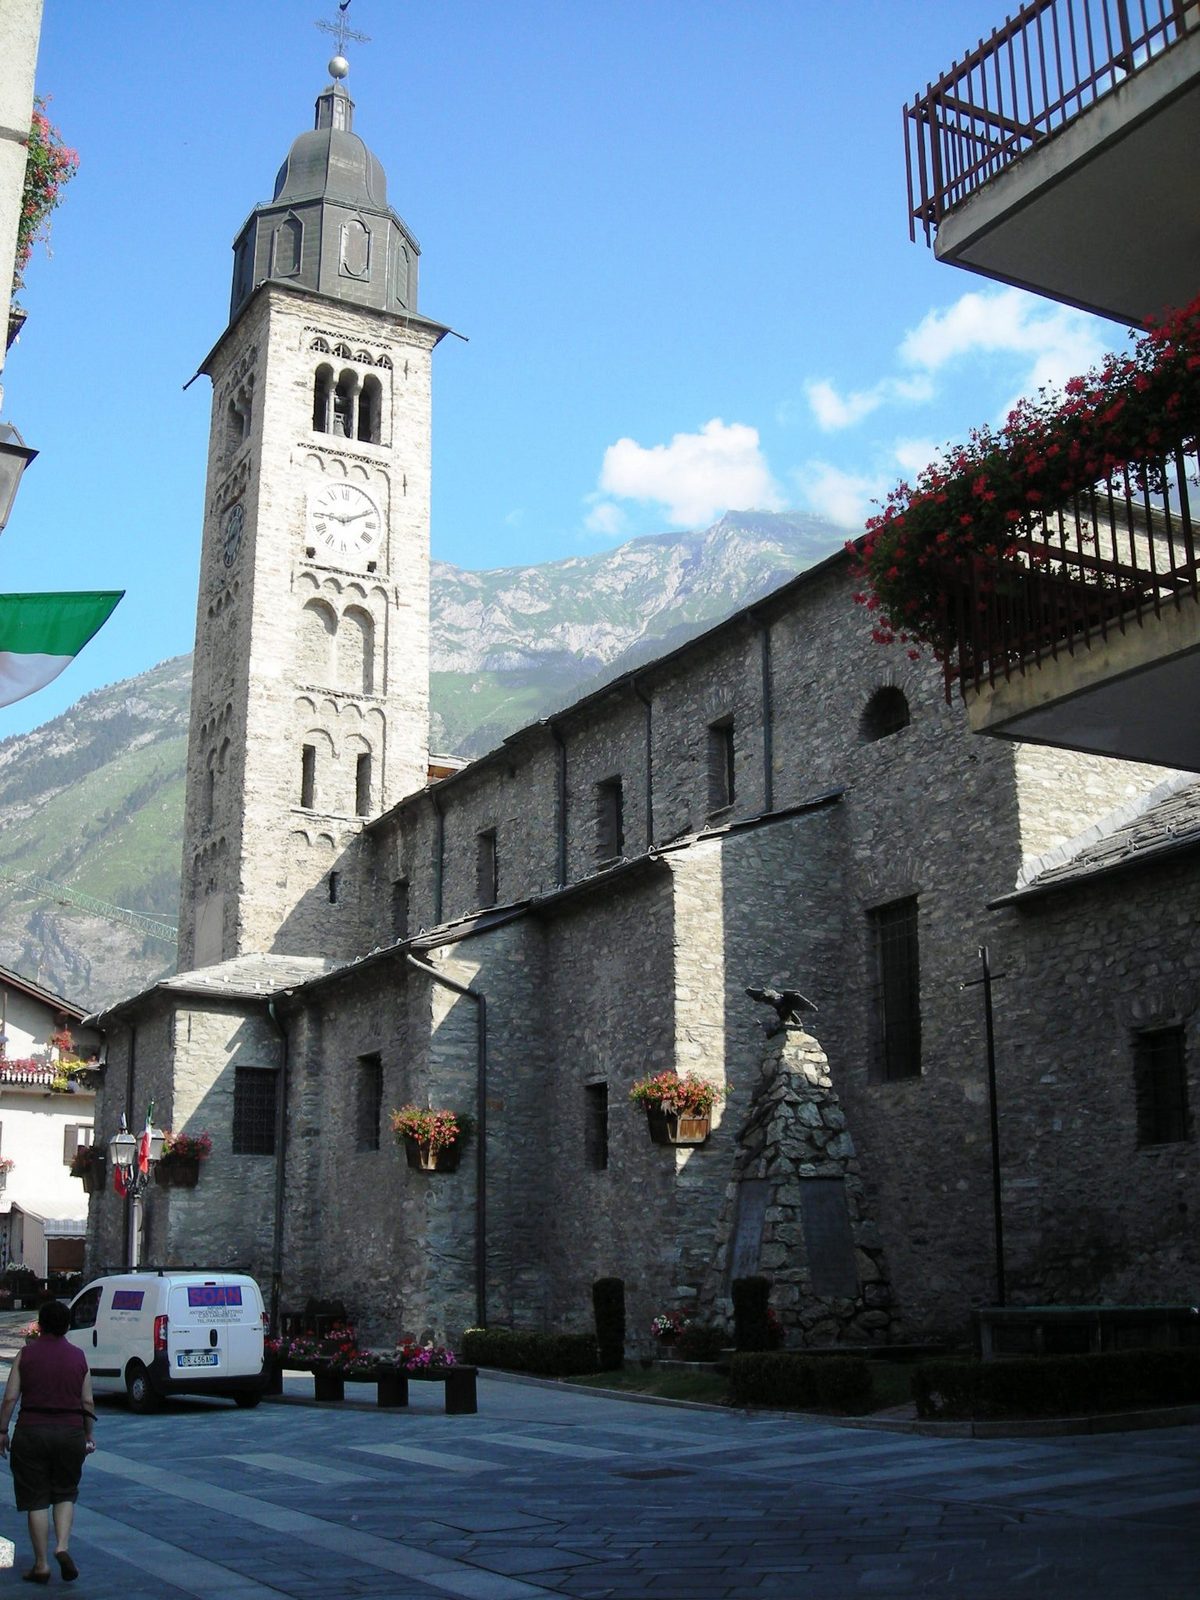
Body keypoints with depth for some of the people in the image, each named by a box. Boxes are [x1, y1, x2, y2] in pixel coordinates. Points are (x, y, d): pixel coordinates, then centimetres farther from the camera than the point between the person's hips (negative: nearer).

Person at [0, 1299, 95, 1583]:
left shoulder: (26, 1354, -2)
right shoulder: (78, 1357, 4)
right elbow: (88, 1403, 5)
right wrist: (88, 1435, 15)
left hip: (31, 1431, -2)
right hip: (70, 1432, 2)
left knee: (36, 1499, 7)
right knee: (65, 1494, 17)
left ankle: (41, 1565, 9)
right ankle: (62, 1547, -3)